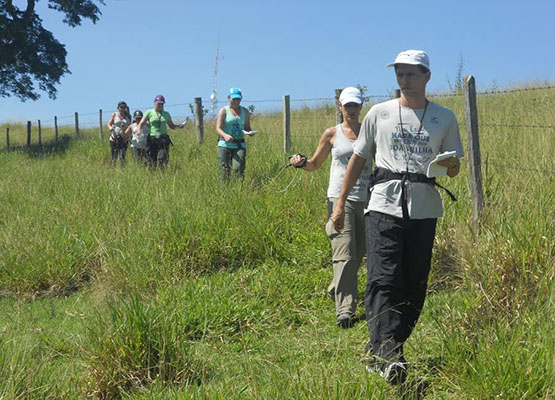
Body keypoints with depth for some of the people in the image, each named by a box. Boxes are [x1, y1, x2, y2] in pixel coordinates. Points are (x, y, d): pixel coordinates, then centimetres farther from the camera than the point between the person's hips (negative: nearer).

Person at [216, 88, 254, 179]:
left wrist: (250, 132, -5)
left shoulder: (245, 111, 15)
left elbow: (247, 127, 21)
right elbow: (218, 128, -4)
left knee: (238, 168, -14)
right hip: (225, 144, -2)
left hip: (239, 145, 2)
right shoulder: (224, 110, 4)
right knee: (224, 171, -9)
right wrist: (225, 135, -26)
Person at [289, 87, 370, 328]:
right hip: (340, 197, -3)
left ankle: (336, 290, 35)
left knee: (358, 253, 11)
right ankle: (344, 310, -13)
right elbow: (316, 164, 14)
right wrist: (302, 162, -6)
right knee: (344, 255, -12)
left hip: (365, 198, 3)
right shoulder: (332, 134, 6)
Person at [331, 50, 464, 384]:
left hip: (424, 210, 2)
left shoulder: (445, 118, 11)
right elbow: (358, 159, 15)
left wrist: (450, 165, -9)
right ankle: (387, 357, -22)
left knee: (415, 285, 4)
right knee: (384, 281, -15)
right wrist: (340, 203, 12)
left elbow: (454, 168, 16)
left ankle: (382, 352, 17)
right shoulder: (379, 114, 9)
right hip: (385, 206, -2)